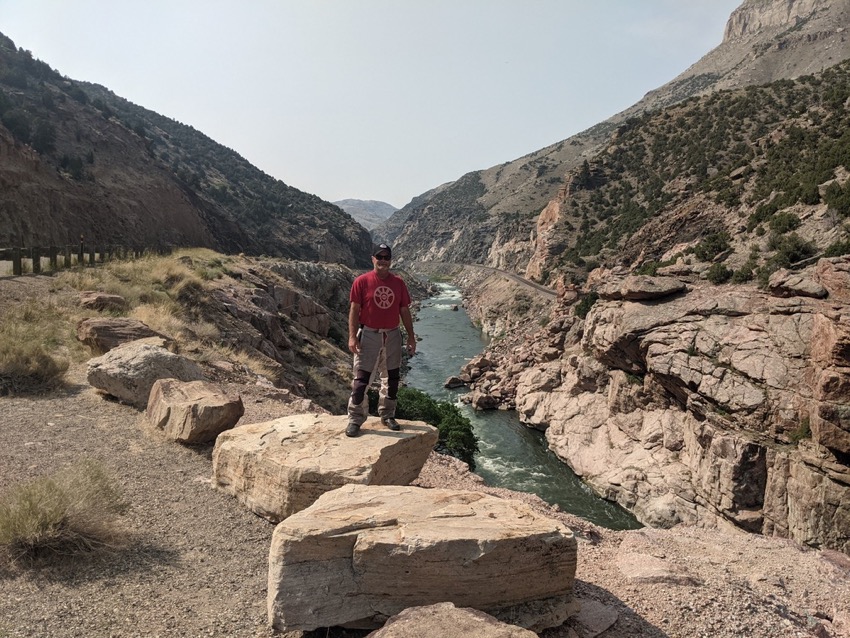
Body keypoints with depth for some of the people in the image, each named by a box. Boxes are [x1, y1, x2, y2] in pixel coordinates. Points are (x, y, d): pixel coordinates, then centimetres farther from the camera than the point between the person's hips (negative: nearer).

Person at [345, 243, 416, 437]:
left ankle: (387, 415, 27)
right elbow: (354, 310, -7)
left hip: (392, 335, 4)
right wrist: (352, 336, -15)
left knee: (392, 378, 12)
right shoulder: (361, 281, -7)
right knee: (361, 379, -3)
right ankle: (355, 420, 6)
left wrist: (411, 337, 7)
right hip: (369, 335, -4)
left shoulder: (398, 282, 4)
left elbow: (404, 311, 8)